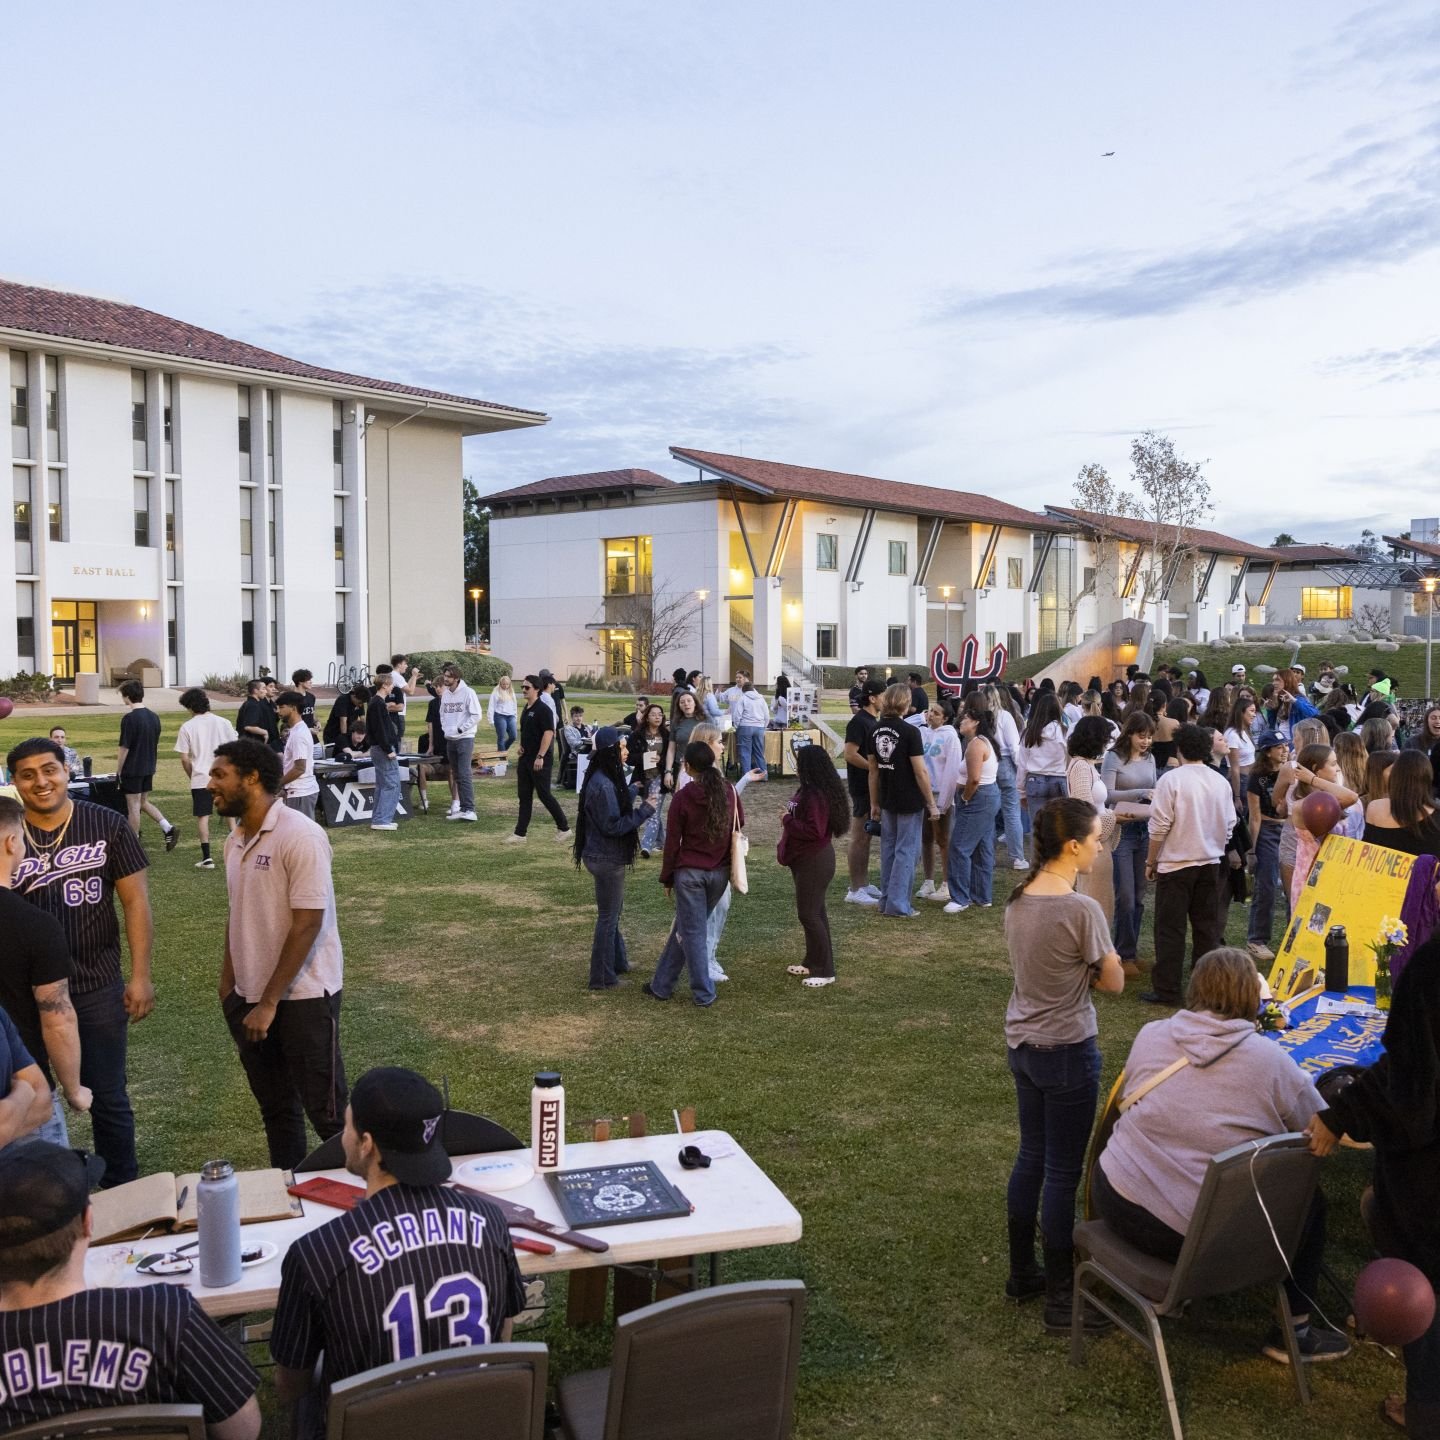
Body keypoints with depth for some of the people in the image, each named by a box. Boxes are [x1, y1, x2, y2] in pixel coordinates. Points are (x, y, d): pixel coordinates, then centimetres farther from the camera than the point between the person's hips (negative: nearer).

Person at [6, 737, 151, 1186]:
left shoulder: (107, 824, -6)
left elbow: (135, 899, -4)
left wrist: (140, 975, -9)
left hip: (98, 987, -1)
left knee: (107, 1098, 11)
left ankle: (124, 1192, 27)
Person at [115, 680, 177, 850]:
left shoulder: (129, 718, -17)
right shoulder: (154, 716, 5)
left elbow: (124, 748, -16)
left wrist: (118, 771, -7)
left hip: (132, 769, -7)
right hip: (149, 768, 7)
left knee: (133, 806, 3)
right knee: (144, 802, 19)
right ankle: (168, 829, 5)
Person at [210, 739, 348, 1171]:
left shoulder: (299, 835, -18)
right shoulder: (237, 840, 6)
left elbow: (307, 924, -21)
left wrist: (269, 1002, -20)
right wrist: (228, 986, 12)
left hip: (303, 996, -7)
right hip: (250, 997, 7)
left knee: (326, 1111, 2)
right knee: (275, 1108, 18)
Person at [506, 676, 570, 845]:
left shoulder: (543, 709, -14)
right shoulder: (526, 709, 13)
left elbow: (548, 733, -21)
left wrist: (540, 756, -24)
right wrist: (521, 745, 8)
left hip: (540, 761, -9)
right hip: (525, 759, 9)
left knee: (544, 795, -4)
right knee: (524, 796, 8)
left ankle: (564, 828, 9)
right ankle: (520, 834, 11)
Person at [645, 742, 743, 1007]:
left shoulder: (682, 798, -13)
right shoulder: (729, 794, -2)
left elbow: (672, 842, -8)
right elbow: (739, 830, 7)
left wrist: (666, 878, 2)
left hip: (689, 873, -5)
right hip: (720, 873, 5)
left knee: (692, 931, 6)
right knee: (683, 927, 17)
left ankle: (704, 994, 9)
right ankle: (661, 984, 25)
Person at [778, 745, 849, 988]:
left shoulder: (817, 795, -23)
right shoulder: (808, 790, 9)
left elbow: (815, 831, -28)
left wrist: (787, 821, -18)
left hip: (814, 862, -10)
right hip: (805, 859, 10)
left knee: (809, 914, -6)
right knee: (813, 911, 17)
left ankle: (825, 971, 0)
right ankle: (814, 962, 27)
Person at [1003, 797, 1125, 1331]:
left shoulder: (1017, 899, 1)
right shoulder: (1081, 909, -22)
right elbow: (1113, 982, -11)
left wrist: (1075, 969, 0)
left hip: (1021, 1043, 8)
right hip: (1067, 1052, -8)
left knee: (1030, 1159, 20)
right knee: (1063, 1173, 3)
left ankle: (1021, 1274, 33)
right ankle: (1059, 1298, 14)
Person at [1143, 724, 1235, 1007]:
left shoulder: (1171, 779, -14)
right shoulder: (1221, 782, 2)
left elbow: (1159, 827, -13)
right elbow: (1229, 825, 8)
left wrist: (1151, 862, -3)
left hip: (1175, 864, -5)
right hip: (1211, 862, 5)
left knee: (1170, 930, 1)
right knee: (1208, 926, 12)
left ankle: (1166, 990, 4)